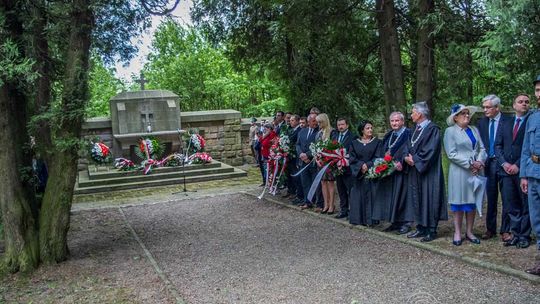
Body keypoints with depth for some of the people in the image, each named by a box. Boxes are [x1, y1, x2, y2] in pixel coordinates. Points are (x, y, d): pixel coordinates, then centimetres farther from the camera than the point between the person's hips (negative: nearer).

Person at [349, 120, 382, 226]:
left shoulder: (377, 142, 4)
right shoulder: (355, 143, 8)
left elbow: (377, 157, -3)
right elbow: (352, 158, 0)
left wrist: (368, 165, -15)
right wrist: (361, 165, -15)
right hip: (358, 174, 2)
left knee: (369, 195, -4)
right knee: (358, 196, 2)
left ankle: (369, 219, 0)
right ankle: (358, 218, 9)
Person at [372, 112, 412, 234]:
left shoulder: (407, 134, -6)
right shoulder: (388, 136, 16)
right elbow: (383, 152, 17)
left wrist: (401, 162, -25)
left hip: (401, 170, -7)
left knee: (401, 195, -4)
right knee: (390, 196, 8)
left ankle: (405, 222, 4)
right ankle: (395, 222, 16)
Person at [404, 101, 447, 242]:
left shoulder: (433, 129, -12)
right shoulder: (416, 129, 14)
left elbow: (430, 151, -20)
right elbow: (409, 147, 13)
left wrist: (415, 159, -15)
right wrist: (408, 157, -7)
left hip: (428, 172, -8)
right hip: (415, 170, 8)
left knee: (428, 199, -2)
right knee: (417, 199, 11)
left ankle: (431, 230, 7)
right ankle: (421, 228, 20)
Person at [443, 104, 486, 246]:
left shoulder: (474, 130, 14)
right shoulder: (450, 131, -3)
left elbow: (482, 149, 8)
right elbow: (451, 154, -11)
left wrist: (479, 162, -11)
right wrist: (470, 164, -14)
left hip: (476, 171, 5)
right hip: (459, 172, -5)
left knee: (473, 202, 9)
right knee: (459, 202, 1)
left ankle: (469, 232, 19)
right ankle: (457, 233, 12)